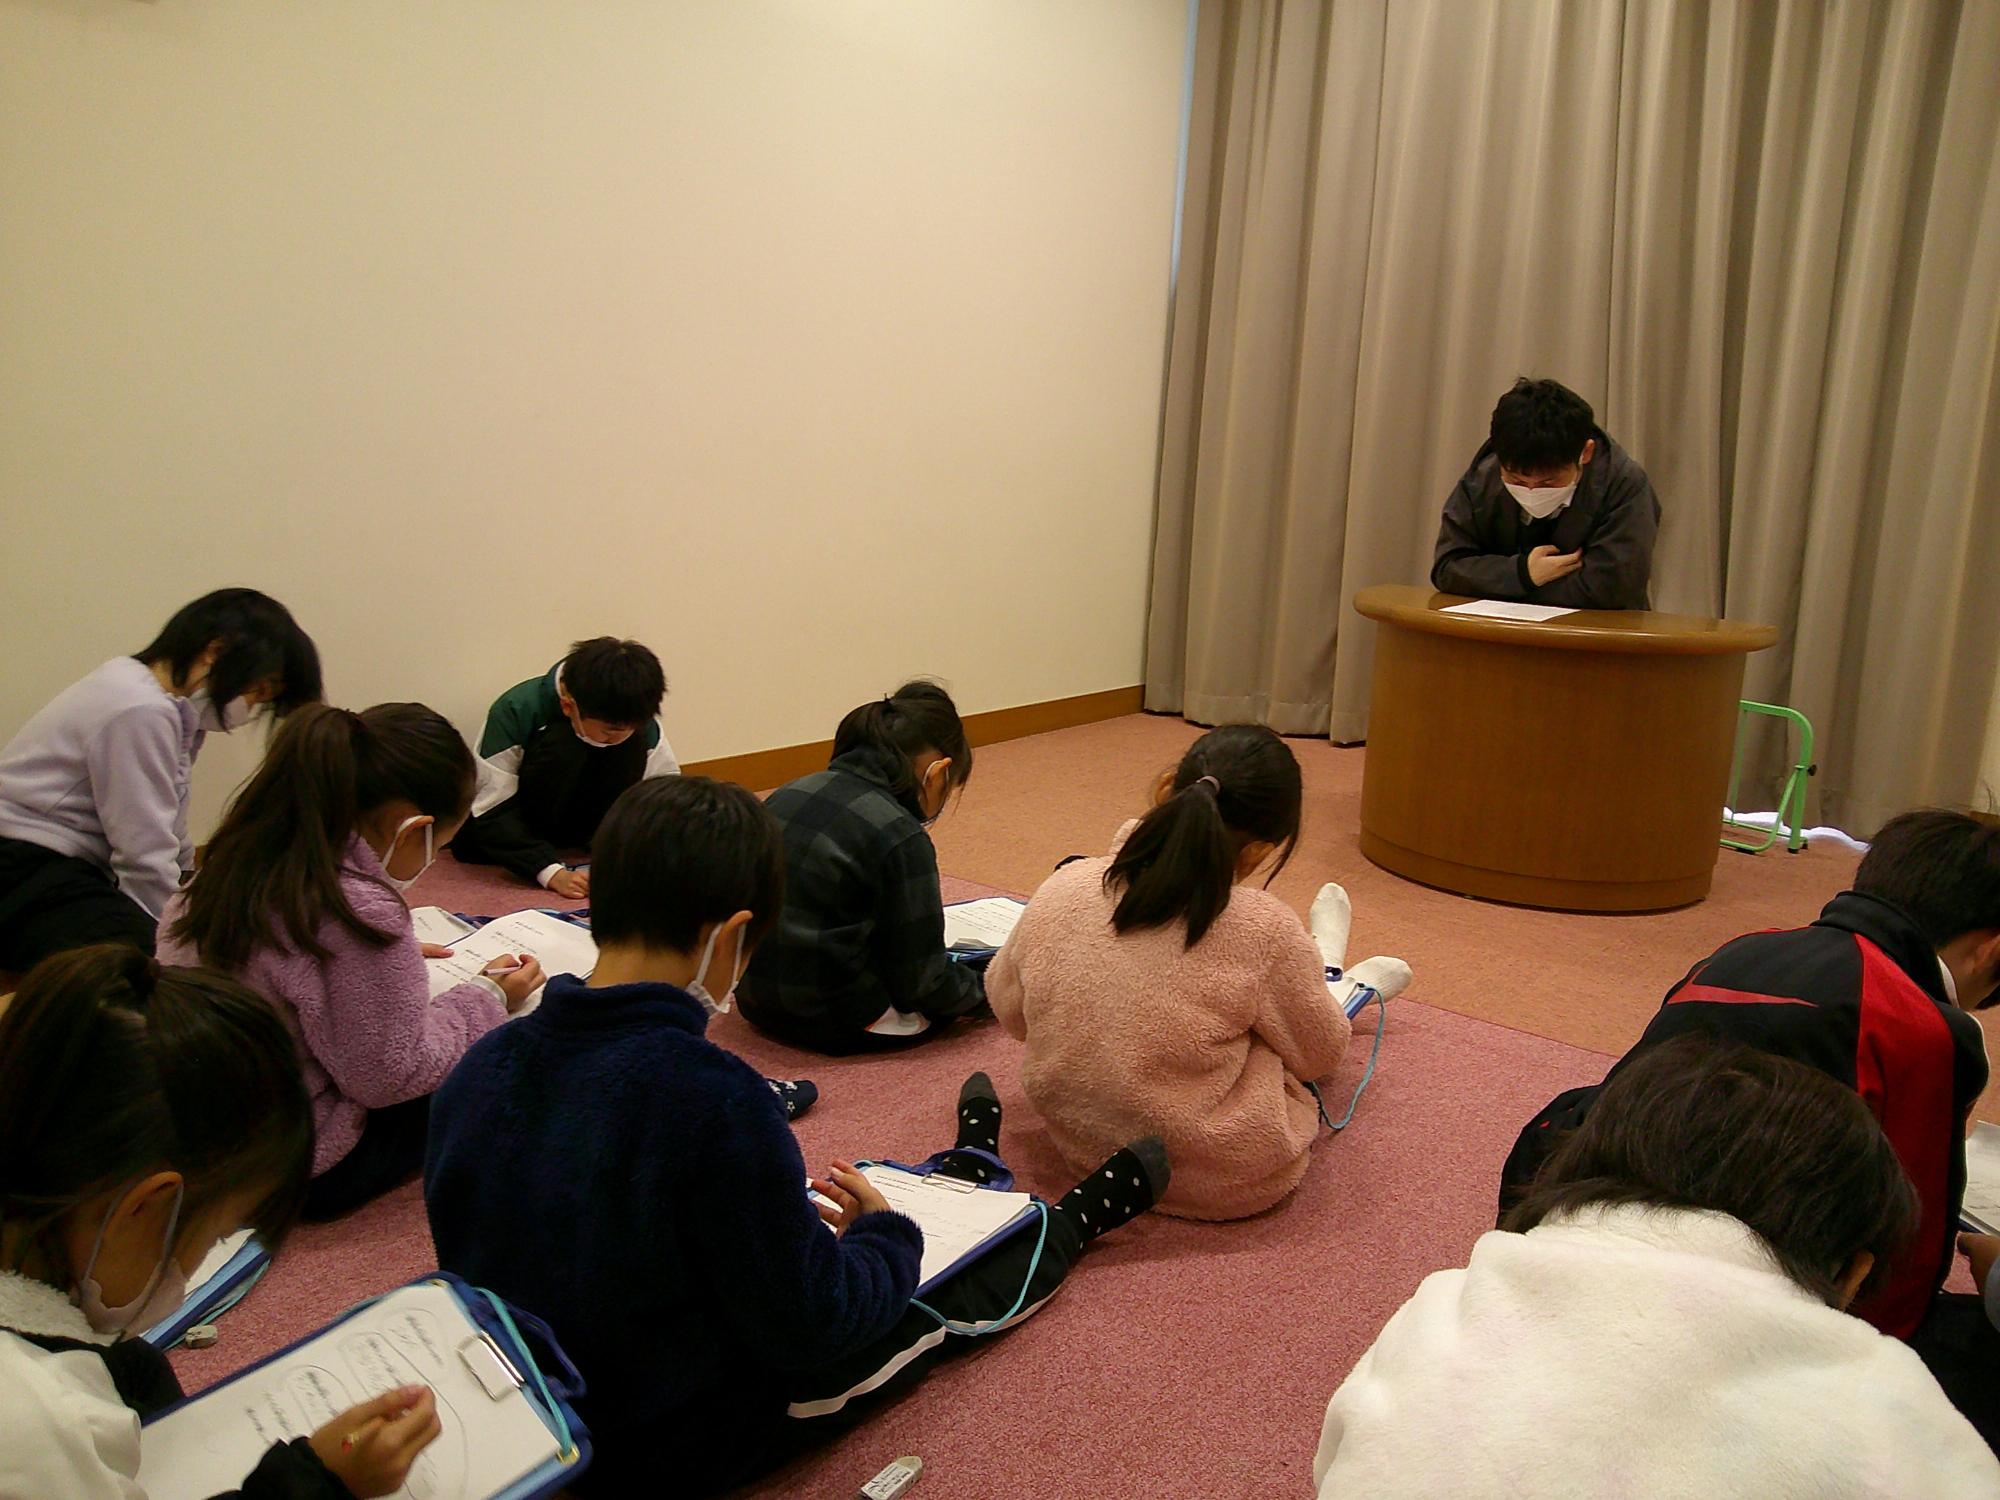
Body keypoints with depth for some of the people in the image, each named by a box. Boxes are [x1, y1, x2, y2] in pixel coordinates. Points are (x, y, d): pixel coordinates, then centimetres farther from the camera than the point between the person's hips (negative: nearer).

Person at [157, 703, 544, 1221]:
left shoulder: (233, 865, -5)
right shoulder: (358, 912, -29)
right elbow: (389, 1076, -19)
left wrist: (397, 961, 15)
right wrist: (488, 998, -6)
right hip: (299, 1174, -8)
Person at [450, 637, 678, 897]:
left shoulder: (633, 720, -19)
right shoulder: (515, 711, -30)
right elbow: (491, 814, -30)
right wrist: (552, 872, -41)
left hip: (572, 822, 4)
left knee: (634, 746, -25)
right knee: (561, 746, -35)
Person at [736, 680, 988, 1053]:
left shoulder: (788, 795, 3)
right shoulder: (901, 838, -19)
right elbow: (922, 983, -14)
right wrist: (986, 990, 4)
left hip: (758, 1001, 8)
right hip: (839, 1023, -8)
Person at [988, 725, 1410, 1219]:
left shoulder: (1062, 889, -15)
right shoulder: (1263, 930, -27)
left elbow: (1007, 1005, 3)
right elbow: (1321, 1054, -8)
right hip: (1226, 1187, -4)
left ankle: (1328, 978, 53)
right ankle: (1339, 982, 53)